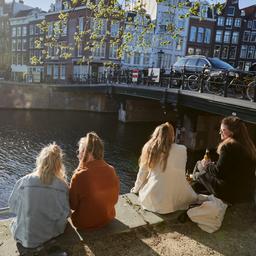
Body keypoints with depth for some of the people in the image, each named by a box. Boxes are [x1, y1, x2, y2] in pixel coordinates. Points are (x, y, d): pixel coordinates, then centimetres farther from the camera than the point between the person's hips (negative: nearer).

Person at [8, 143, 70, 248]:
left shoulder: (23, 182, -18)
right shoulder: (62, 185, -20)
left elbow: (13, 206, -3)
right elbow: (65, 213, -11)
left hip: (25, 236, 0)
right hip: (50, 235, 1)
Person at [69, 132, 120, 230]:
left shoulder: (79, 176, -28)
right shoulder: (111, 170, -14)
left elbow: (72, 205, -12)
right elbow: (114, 199, -1)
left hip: (84, 223, -4)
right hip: (108, 218, 4)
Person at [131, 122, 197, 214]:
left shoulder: (149, 148, -5)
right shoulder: (182, 150, -8)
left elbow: (142, 173, 5)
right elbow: (181, 173, 2)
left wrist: (136, 189, 23)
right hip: (174, 202, -1)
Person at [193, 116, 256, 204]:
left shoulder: (228, 146, -18)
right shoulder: (249, 146, 8)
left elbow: (218, 172, -16)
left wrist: (206, 165, 2)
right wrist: (210, 164, 12)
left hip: (233, 194, -8)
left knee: (203, 174, 5)